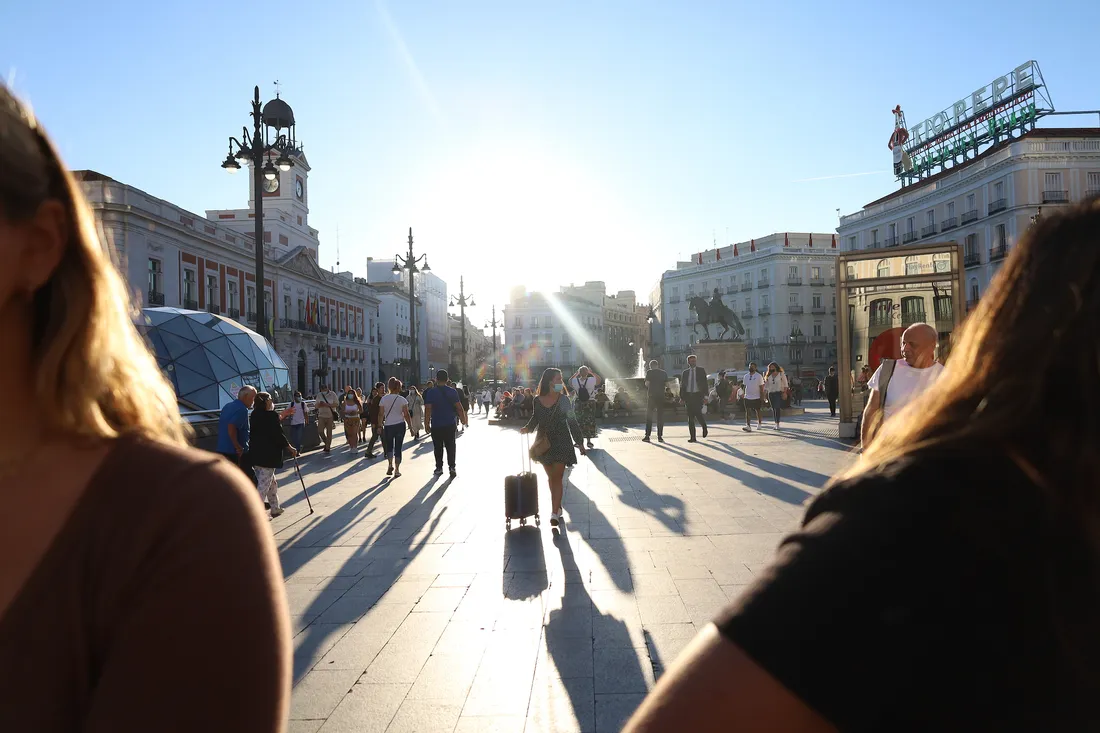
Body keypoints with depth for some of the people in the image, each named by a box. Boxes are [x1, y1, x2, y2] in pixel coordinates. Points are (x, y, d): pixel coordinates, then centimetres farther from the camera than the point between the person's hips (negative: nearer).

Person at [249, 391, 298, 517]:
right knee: (263, 485, -6)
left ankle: (275, 508, 29)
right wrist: (290, 448, -2)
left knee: (271, 483, 20)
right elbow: (278, 435, -13)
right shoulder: (271, 415, -13)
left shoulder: (255, 415, 11)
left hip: (256, 454, 9)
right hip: (267, 456, -9)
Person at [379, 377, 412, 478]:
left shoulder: (384, 399, -2)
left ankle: (391, 464, -2)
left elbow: (381, 414, -1)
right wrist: (411, 426, 3)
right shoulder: (402, 400, -4)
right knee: (398, 447, 6)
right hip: (400, 425, 0)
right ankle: (397, 470, 5)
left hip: (388, 426, 0)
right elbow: (406, 415, -5)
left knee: (389, 446, 18)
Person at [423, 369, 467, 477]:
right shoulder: (453, 391, -2)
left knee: (438, 447, 8)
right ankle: (452, 467, 3)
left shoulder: (431, 392, -6)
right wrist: (463, 420, 7)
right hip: (450, 424, 1)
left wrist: (427, 423, -3)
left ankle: (439, 468, 13)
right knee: (450, 446, 9)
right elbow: (459, 407, -3)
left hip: (436, 425, -1)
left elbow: (428, 409, -9)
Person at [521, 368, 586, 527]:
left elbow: (572, 421, -1)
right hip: (544, 443, 3)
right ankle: (557, 506, 32)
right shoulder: (538, 400, -3)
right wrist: (528, 428, -4)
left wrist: (580, 441, 0)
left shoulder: (563, 399, -7)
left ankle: (554, 514, -8)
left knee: (557, 478, -8)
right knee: (551, 477, 15)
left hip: (561, 443, -3)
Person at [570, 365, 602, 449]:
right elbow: (600, 379, 7)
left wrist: (576, 373, 12)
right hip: (590, 404, -1)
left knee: (578, 422, 10)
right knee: (590, 422, 8)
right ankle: (589, 441, 11)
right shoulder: (592, 380, -14)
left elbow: (570, 380, 15)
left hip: (578, 404, 1)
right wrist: (592, 372, 7)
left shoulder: (574, 381, -9)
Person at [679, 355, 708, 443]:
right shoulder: (685, 372, 12)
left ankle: (704, 426, 18)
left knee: (698, 413, -15)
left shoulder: (701, 370, 6)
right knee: (690, 417, 0)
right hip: (688, 396, 3)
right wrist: (682, 397, 4)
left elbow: (704, 383, 1)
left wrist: (705, 395, -9)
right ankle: (692, 437, 3)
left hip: (698, 395, -3)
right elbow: (682, 385, 12)